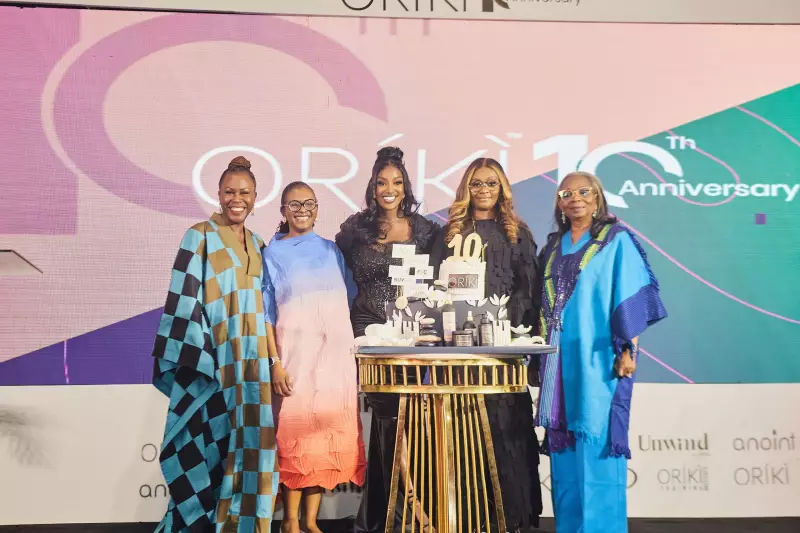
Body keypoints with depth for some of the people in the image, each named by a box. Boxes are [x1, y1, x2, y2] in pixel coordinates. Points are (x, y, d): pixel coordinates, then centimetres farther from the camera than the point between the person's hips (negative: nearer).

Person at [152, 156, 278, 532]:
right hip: (214, 361, -5)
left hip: (250, 362, 6)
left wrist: (268, 359, 13)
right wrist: (194, 359, -17)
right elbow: (185, 301, -9)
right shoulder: (200, 237, -3)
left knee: (244, 443, 7)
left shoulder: (257, 245, 14)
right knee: (214, 440, -3)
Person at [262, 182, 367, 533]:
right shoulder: (272, 254, 5)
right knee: (297, 430, -3)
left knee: (328, 430, 3)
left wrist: (353, 346, 5)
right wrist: (275, 362, -10)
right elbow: (267, 313, -1)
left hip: (335, 352, 3)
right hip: (296, 351, -3)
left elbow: (349, 298, 15)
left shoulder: (331, 250, 13)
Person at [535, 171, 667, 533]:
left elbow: (632, 298, -6)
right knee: (563, 442, 8)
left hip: (598, 357, -5)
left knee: (596, 441, -4)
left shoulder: (616, 240, 0)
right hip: (561, 359, 5)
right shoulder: (554, 247, 15)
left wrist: (628, 349, -14)